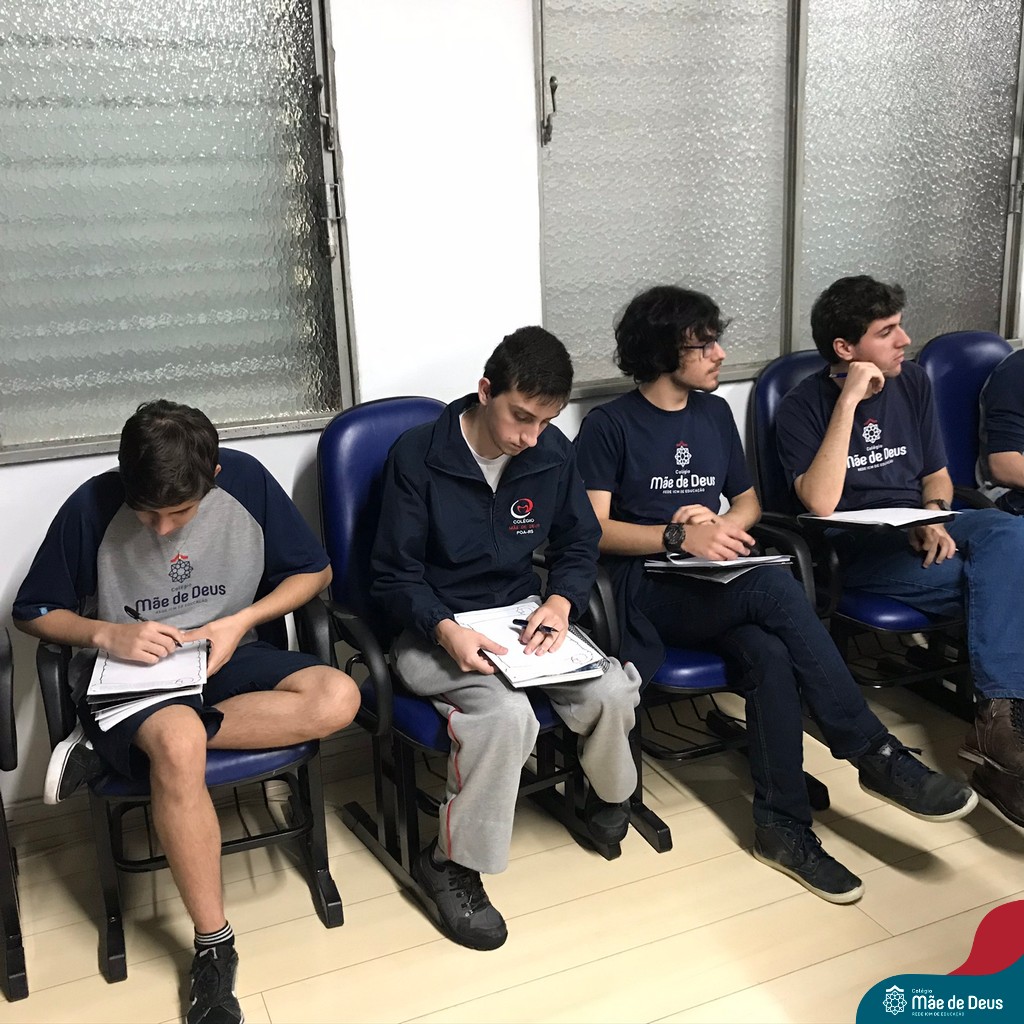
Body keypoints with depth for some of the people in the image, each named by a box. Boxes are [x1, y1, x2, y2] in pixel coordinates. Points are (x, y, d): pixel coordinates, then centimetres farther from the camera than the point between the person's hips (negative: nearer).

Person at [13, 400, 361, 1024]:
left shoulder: (246, 481, -10)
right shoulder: (92, 508, -14)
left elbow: (314, 571, 2)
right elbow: (32, 614, 0)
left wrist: (240, 622, -13)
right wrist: (108, 634, -19)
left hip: (226, 656, 3)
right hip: (130, 670, -3)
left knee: (338, 698, -26)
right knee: (179, 747, -38)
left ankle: (110, 748, -20)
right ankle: (213, 946, -18)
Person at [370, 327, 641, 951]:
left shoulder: (553, 454, -1)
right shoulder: (418, 457, -14)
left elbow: (579, 545, 9)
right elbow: (395, 578, -10)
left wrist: (561, 602, -13)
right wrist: (448, 631, -28)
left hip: (521, 617, 5)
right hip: (435, 630, -4)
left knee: (611, 692, -21)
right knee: (506, 713, -33)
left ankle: (611, 793, 15)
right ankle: (451, 863, -10)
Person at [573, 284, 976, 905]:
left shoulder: (715, 413, 17)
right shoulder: (608, 426, -1)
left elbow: (750, 503, 22)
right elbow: (594, 529, -9)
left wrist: (719, 524, -3)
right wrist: (680, 536, -24)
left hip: (722, 588, 5)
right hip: (649, 590, -5)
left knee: (768, 655, -30)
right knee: (774, 585, -33)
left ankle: (782, 827, -20)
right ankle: (876, 755, -26)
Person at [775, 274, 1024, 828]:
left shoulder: (912, 382, 10)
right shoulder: (804, 406, -6)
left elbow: (936, 475, 17)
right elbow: (821, 503, -21)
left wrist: (933, 519, -7)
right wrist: (850, 401, -22)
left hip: (920, 530, 5)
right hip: (855, 549, -5)